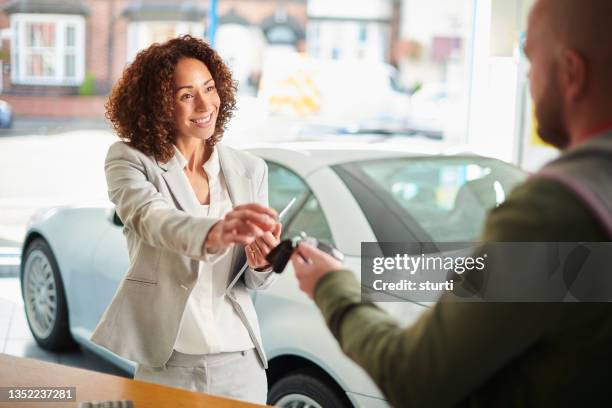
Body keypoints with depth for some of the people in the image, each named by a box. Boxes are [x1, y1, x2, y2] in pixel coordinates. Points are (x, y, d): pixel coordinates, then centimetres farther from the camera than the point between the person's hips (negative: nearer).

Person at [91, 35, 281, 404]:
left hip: (240, 363, 3)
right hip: (166, 365, -3)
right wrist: (214, 233, -47)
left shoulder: (250, 169, 3)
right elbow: (150, 218, -27)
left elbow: (255, 281, 4)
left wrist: (263, 262, -20)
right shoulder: (130, 159, -6)